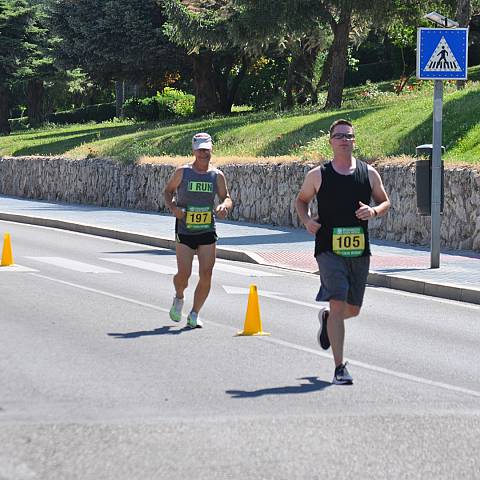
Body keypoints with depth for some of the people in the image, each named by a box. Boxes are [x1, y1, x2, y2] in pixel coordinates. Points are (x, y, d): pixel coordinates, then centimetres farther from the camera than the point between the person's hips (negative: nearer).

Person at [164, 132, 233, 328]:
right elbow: (168, 191, 8)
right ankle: (179, 298, 27)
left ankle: (194, 314, 10)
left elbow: (227, 198, 7)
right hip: (184, 231, -2)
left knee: (206, 275, -5)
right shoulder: (182, 172, -2)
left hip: (207, 232, 2)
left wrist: (224, 206, -17)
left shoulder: (217, 175, 3)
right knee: (184, 274, -8)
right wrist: (173, 207, -12)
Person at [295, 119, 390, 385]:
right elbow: (301, 200, 16)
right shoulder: (318, 175, 2)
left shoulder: (368, 173, 6)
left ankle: (326, 318, 49)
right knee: (338, 304, -15)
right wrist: (306, 220, -4)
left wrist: (374, 211, -7)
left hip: (359, 250, 3)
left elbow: (385, 202, 15)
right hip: (329, 249, -3)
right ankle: (339, 368, -12)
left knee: (353, 309, 13)